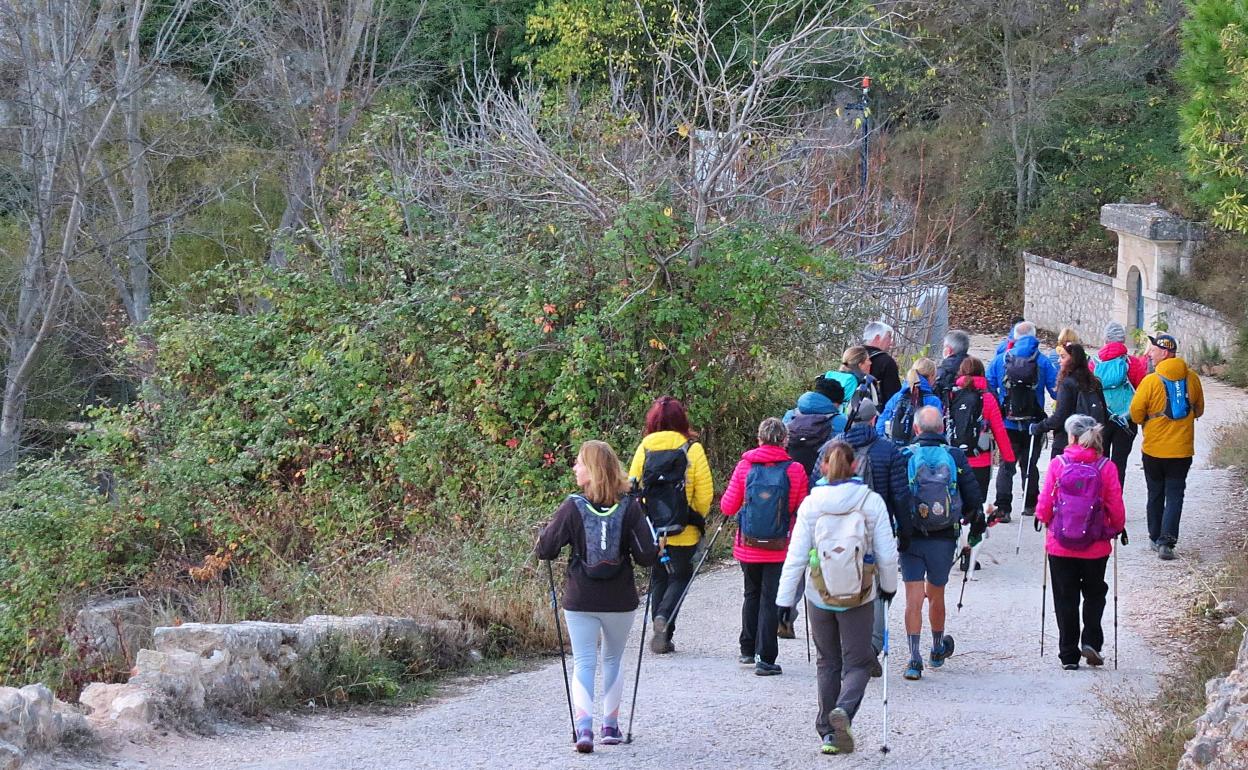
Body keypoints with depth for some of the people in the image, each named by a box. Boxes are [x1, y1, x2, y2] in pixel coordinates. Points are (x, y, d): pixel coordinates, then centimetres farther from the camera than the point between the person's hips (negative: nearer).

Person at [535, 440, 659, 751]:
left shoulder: (573, 507, -10)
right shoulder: (629, 507, -7)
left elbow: (545, 550, -7)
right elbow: (647, 555, -10)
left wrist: (544, 536, 14)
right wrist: (654, 550, 12)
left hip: (580, 600, -1)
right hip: (620, 601, 1)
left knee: (583, 663, 2)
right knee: (613, 660, 19)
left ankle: (584, 726, -16)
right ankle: (611, 725, 24)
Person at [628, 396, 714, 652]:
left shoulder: (644, 448, 0)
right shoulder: (692, 449, -7)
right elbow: (705, 493, -8)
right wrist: (698, 518, 10)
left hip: (650, 528, 3)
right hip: (683, 532, -3)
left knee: (658, 577, 15)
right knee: (680, 576, 8)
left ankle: (662, 637, 13)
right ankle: (665, 616, -18)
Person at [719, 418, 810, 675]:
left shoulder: (745, 466, -5)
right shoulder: (795, 471, -9)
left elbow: (728, 507, 0)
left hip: (747, 546, 2)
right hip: (780, 548, -2)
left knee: (752, 594, 21)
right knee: (770, 600, 2)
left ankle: (748, 650, 29)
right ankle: (764, 658, -1)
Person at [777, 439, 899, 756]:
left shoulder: (810, 505, -7)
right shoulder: (871, 502, -8)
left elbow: (795, 557, -7)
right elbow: (887, 554, -4)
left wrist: (785, 599, 0)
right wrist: (888, 585, 14)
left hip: (820, 596, 1)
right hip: (859, 598, -1)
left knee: (827, 663, 17)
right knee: (857, 663, 8)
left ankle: (828, 732, 17)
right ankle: (843, 711, -20)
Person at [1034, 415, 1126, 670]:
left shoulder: (1057, 464, -10)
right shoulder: (1106, 467, -9)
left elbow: (1045, 503, -5)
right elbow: (1116, 507, -4)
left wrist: (1043, 519, 16)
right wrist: (1117, 528, 15)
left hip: (1060, 545, 0)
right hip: (1095, 546, 0)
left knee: (1065, 599, 11)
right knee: (1094, 593, 22)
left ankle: (1069, 655, 13)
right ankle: (1091, 641, 5)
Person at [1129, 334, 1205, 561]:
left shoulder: (1151, 381, -15)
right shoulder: (1192, 379, -3)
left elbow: (1136, 413, -11)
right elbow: (1199, 410, 11)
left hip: (1154, 448, -1)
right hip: (1182, 449, 2)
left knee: (1155, 494, 15)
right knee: (1175, 495, 2)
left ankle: (1155, 538, 22)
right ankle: (1167, 541, -11)